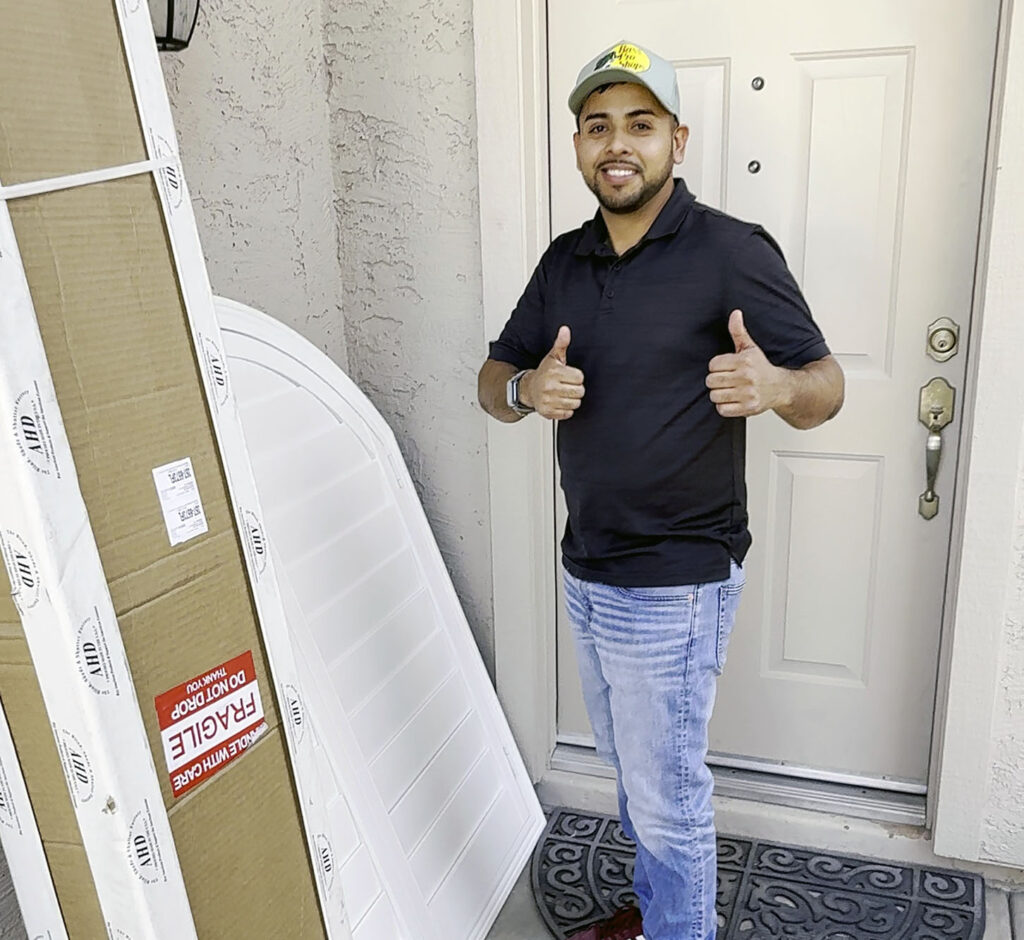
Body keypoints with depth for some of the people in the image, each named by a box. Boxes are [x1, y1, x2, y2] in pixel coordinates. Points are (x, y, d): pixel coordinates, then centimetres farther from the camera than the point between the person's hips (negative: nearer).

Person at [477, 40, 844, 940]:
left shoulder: (731, 252, -14)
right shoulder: (565, 260, 6)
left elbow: (825, 387, -12)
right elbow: (493, 378, 7)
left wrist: (773, 384, -35)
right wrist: (527, 389, -16)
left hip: (673, 583, -7)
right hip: (586, 570, 7)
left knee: (666, 794, 8)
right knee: (633, 772, 25)